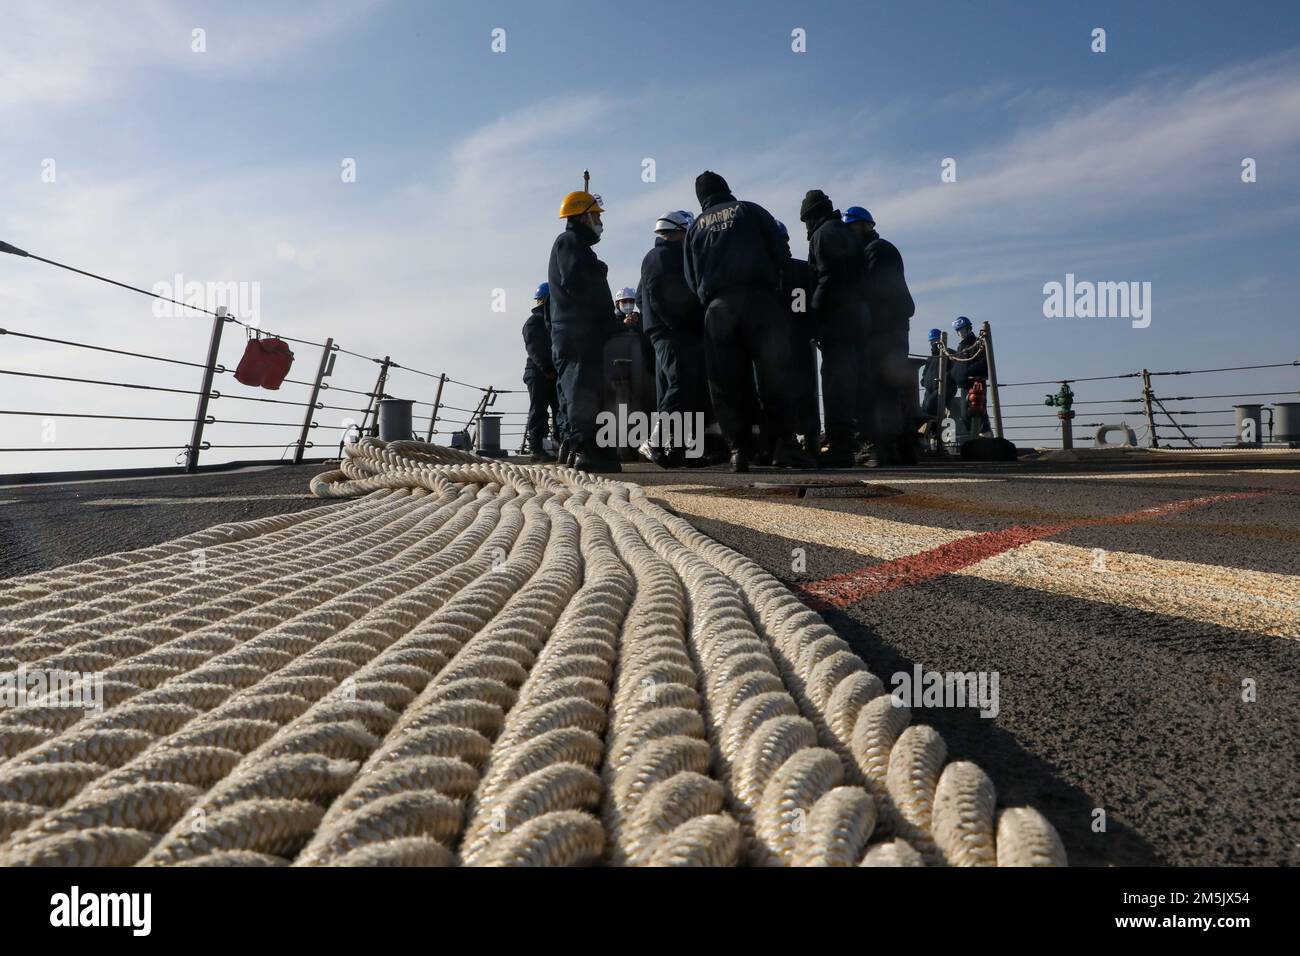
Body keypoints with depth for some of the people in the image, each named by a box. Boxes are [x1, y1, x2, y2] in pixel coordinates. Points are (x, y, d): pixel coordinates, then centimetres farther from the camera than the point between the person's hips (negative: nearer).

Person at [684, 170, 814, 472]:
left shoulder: (695, 226, 20)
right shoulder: (750, 210, 13)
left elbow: (691, 277, 16)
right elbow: (781, 252, 6)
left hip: (717, 308, 2)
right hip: (760, 300, -2)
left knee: (726, 384, 2)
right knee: (774, 377, -4)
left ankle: (739, 449, -4)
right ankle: (784, 444, -12)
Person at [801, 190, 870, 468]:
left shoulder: (823, 234, -3)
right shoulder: (849, 234, 24)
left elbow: (826, 278, -15)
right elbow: (862, 277, 21)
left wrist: (815, 314, -15)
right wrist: (858, 305, 17)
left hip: (835, 316, -9)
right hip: (857, 314, 9)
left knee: (835, 378, -12)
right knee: (852, 375, 10)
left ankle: (838, 443, -16)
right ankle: (851, 439, 14)